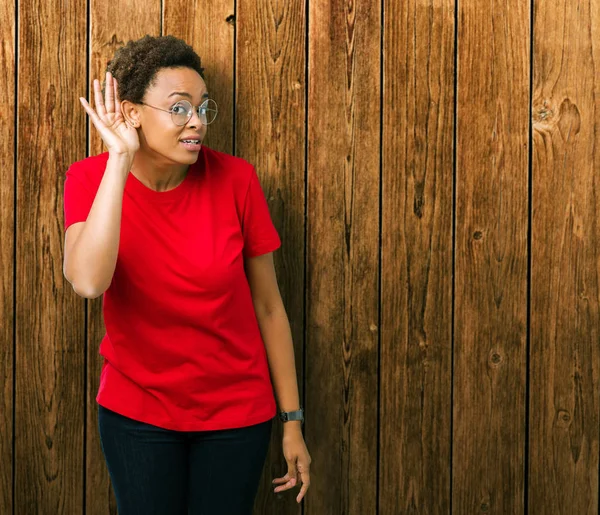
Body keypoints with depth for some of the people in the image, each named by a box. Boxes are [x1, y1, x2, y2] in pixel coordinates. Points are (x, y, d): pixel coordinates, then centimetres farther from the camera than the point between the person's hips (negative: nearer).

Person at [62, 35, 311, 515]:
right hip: (136, 412, 0)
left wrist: (292, 421, -2)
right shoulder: (91, 179, -13)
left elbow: (268, 305, -6)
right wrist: (120, 160, -31)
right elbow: (88, 282, -32)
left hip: (235, 412, 0)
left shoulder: (235, 179, -14)